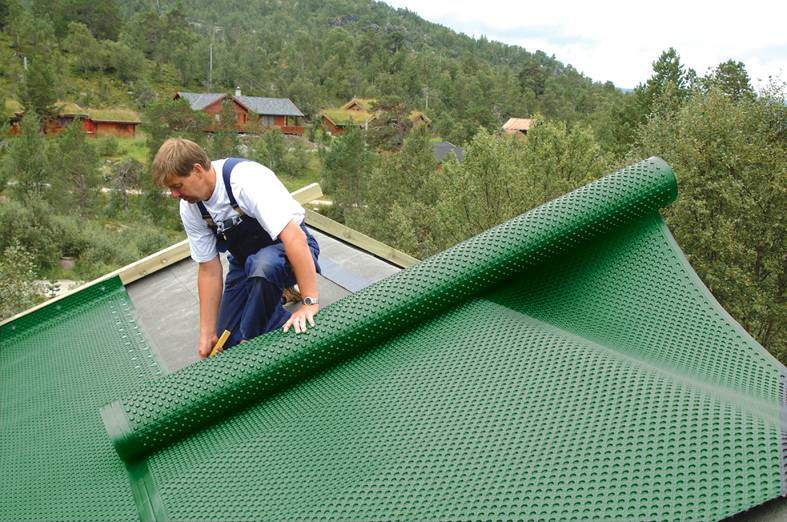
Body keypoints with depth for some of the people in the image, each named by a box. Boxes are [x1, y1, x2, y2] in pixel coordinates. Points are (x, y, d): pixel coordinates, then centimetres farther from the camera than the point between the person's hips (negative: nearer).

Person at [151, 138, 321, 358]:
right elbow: (209, 270, -6)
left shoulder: (245, 179, -32)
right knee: (226, 341, 6)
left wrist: (310, 303, -42)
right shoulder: (189, 208, -10)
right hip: (244, 258, 7)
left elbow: (294, 236, -39)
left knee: (263, 266, -41)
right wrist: (207, 334, -8)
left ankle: (253, 341, -15)